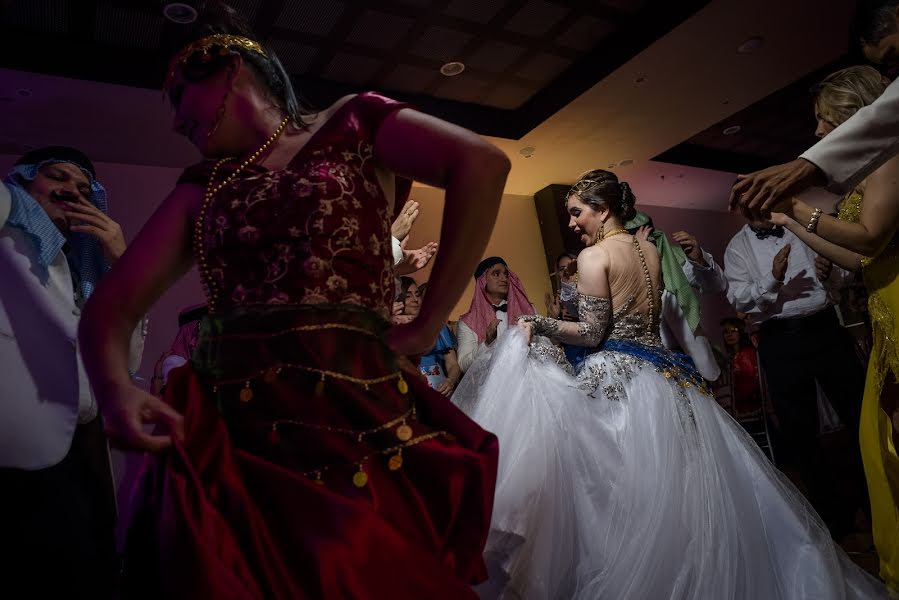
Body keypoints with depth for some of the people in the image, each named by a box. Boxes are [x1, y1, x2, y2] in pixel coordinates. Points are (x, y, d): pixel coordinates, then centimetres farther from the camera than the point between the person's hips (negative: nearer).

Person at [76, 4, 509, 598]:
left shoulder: (350, 124, 7)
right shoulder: (201, 187, 19)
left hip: (355, 406, -3)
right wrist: (115, 387, -10)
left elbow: (483, 164, -6)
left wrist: (428, 324, -10)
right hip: (226, 425, 4)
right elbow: (115, 299, 13)